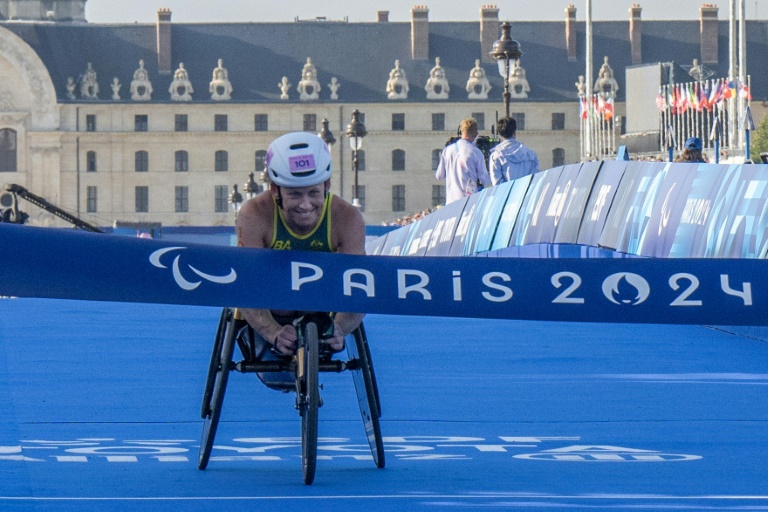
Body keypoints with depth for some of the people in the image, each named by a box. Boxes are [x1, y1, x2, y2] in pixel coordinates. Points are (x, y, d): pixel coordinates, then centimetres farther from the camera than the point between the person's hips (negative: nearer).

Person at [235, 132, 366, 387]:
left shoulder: (347, 219, -28)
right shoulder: (255, 216, -31)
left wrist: (339, 329, -53)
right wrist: (274, 334, -54)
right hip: (271, 315, -1)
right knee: (277, 377, -12)